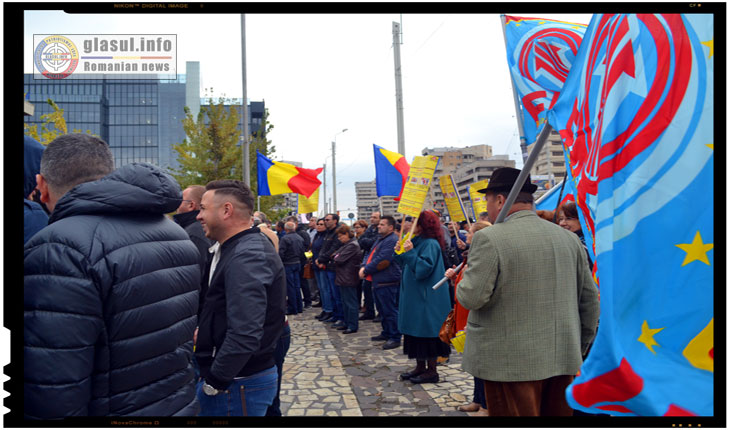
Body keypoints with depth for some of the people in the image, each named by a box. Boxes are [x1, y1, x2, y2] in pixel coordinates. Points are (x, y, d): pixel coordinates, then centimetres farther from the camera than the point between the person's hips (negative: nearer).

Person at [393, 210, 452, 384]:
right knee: (417, 333, 14)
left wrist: (410, 252, -25)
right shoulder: (416, 242, 13)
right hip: (415, 298, 10)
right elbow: (406, 266, 18)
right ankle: (420, 367, 25)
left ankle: (432, 371, 11)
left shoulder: (430, 244, -16)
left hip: (427, 299, -10)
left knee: (427, 333, -1)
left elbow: (424, 269, -25)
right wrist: (401, 252, 3)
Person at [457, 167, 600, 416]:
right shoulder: (569, 238, 6)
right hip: (563, 360, 6)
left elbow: (471, 298, -18)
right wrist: (579, 346, 21)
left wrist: (462, 282, 4)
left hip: (511, 364, -6)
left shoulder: (490, 238, -14)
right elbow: (590, 298, 11)